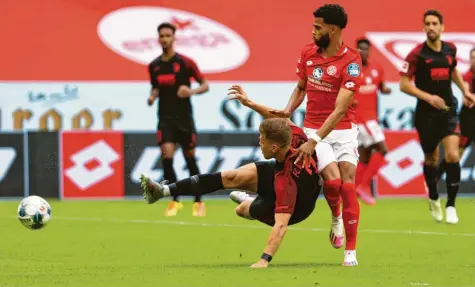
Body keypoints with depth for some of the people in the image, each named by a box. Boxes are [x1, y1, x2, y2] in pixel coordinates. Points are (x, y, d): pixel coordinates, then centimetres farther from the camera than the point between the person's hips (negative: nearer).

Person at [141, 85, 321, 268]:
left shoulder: (286, 180, -47)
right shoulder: (293, 136, -31)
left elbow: (281, 224, -51)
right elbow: (280, 117, -8)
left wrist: (264, 260, -58)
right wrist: (249, 102, -14)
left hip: (293, 209, -6)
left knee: (242, 209, 13)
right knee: (232, 177, -2)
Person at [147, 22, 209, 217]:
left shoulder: (185, 62, -6)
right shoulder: (154, 66, 5)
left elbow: (205, 85, -2)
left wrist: (192, 91, -22)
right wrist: (152, 96, -2)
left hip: (184, 118, -2)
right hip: (165, 118, 2)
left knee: (190, 159, 5)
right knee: (167, 157, -13)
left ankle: (198, 202, 19)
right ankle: (174, 202, 0)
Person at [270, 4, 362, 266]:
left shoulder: (351, 62, -16)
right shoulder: (308, 53, 0)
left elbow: (340, 109, -22)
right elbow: (300, 88, 17)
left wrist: (314, 141, -27)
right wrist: (288, 110, -4)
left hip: (343, 130, -2)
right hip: (314, 128, 2)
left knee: (347, 185, -11)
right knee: (332, 180, -20)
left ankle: (350, 252, -3)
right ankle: (336, 217, 13)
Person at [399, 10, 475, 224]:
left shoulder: (450, 49, 2)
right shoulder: (417, 54, -11)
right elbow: (404, 84, -12)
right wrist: (428, 97, -22)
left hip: (448, 111, 2)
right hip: (426, 114, -2)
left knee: (452, 156, -14)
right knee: (431, 159, 10)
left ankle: (451, 206, -4)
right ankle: (433, 199, 36)